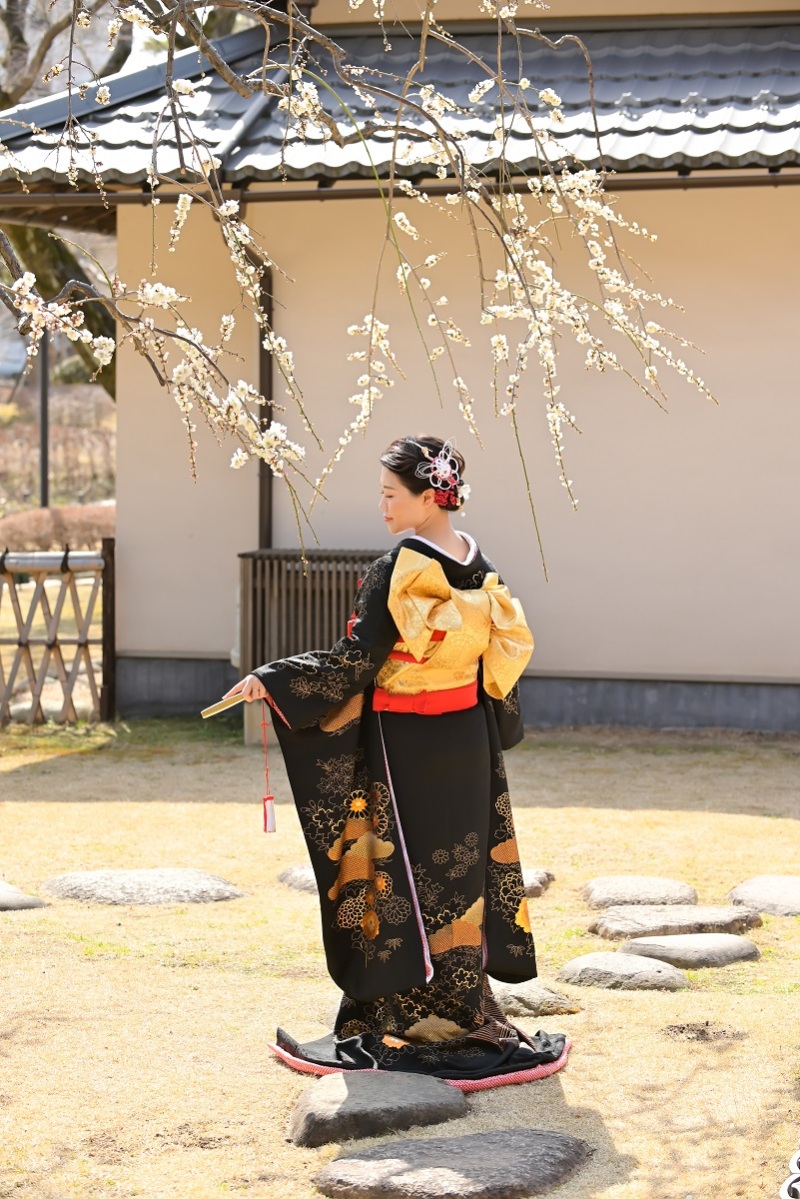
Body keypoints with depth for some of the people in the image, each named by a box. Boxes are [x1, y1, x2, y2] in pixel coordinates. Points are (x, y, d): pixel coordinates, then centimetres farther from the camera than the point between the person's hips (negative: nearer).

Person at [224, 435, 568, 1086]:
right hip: (469, 739, 7)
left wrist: (272, 680, -15)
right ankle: (466, 1013, 20)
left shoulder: (397, 571, -17)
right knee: (460, 869, 13)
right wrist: (496, 727, 25)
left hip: (405, 746, -7)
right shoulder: (480, 567, 4)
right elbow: (509, 647, 11)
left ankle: (408, 1021, 5)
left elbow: (357, 659, -19)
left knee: (408, 881, 0)